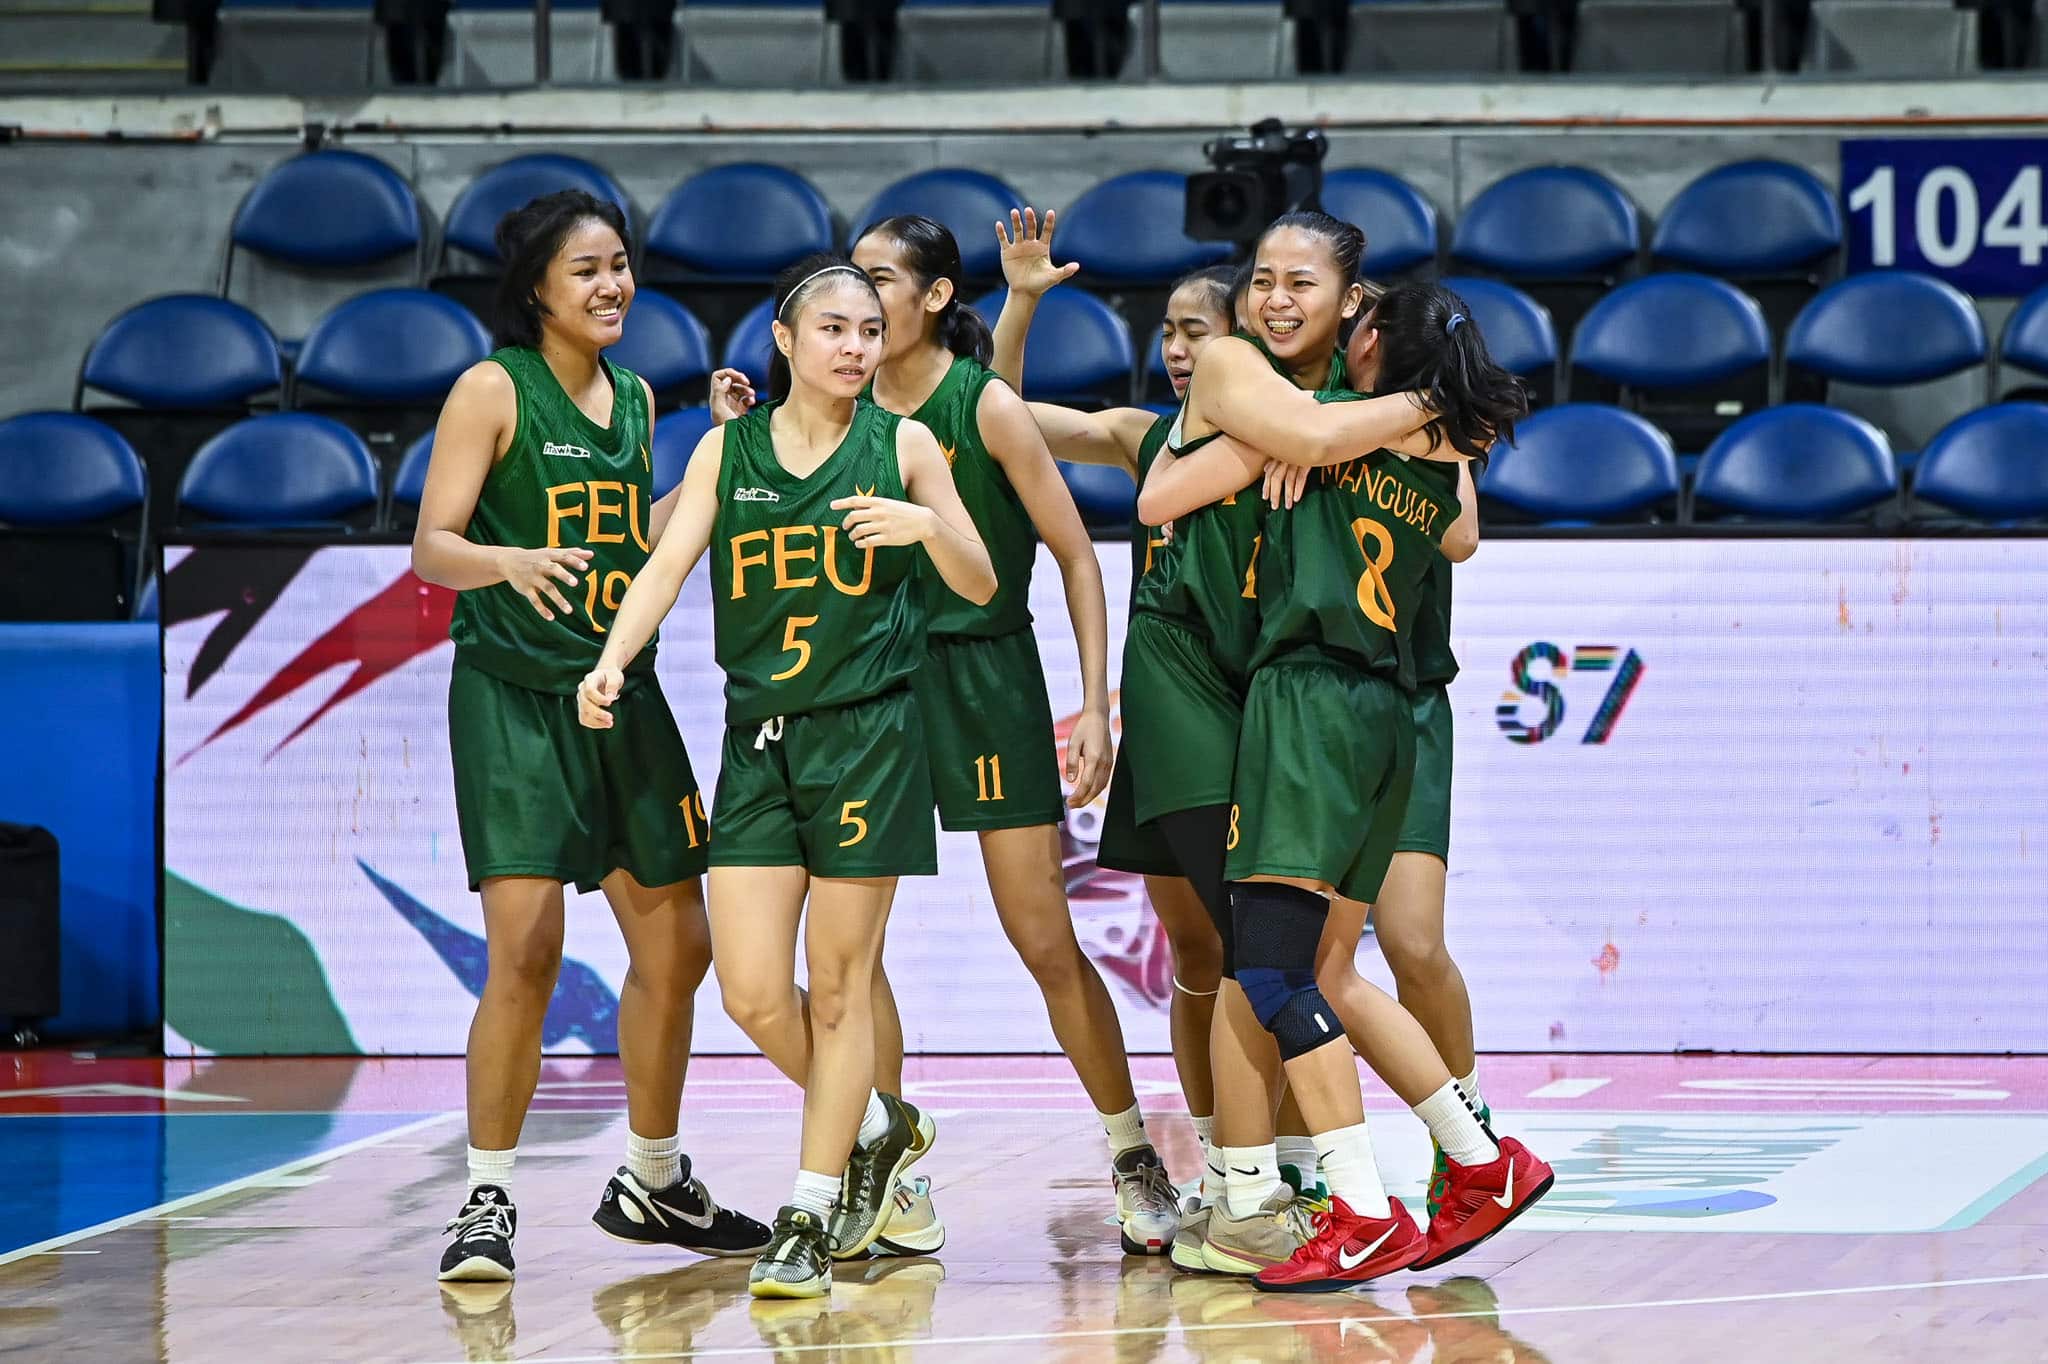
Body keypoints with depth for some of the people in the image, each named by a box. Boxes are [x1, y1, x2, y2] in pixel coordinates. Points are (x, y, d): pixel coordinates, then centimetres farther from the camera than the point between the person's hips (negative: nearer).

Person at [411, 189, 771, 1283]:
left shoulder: (635, 397, 12)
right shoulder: (494, 390, -7)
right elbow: (432, 548, -12)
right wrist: (512, 561, -32)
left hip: (622, 694, 7)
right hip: (514, 695, -7)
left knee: (676, 945, 9)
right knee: (525, 955, -15)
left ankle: (652, 1183, 25)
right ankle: (487, 1202, -5)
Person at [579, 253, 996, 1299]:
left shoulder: (902, 445, 1)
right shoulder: (728, 449, 6)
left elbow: (980, 586, 4)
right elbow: (668, 563, -3)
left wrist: (928, 525, -17)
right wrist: (612, 661, -21)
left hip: (868, 734, -2)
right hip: (757, 739, 2)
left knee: (839, 982, 0)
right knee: (752, 995, -4)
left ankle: (811, 1220, 8)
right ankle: (875, 1124, 23)